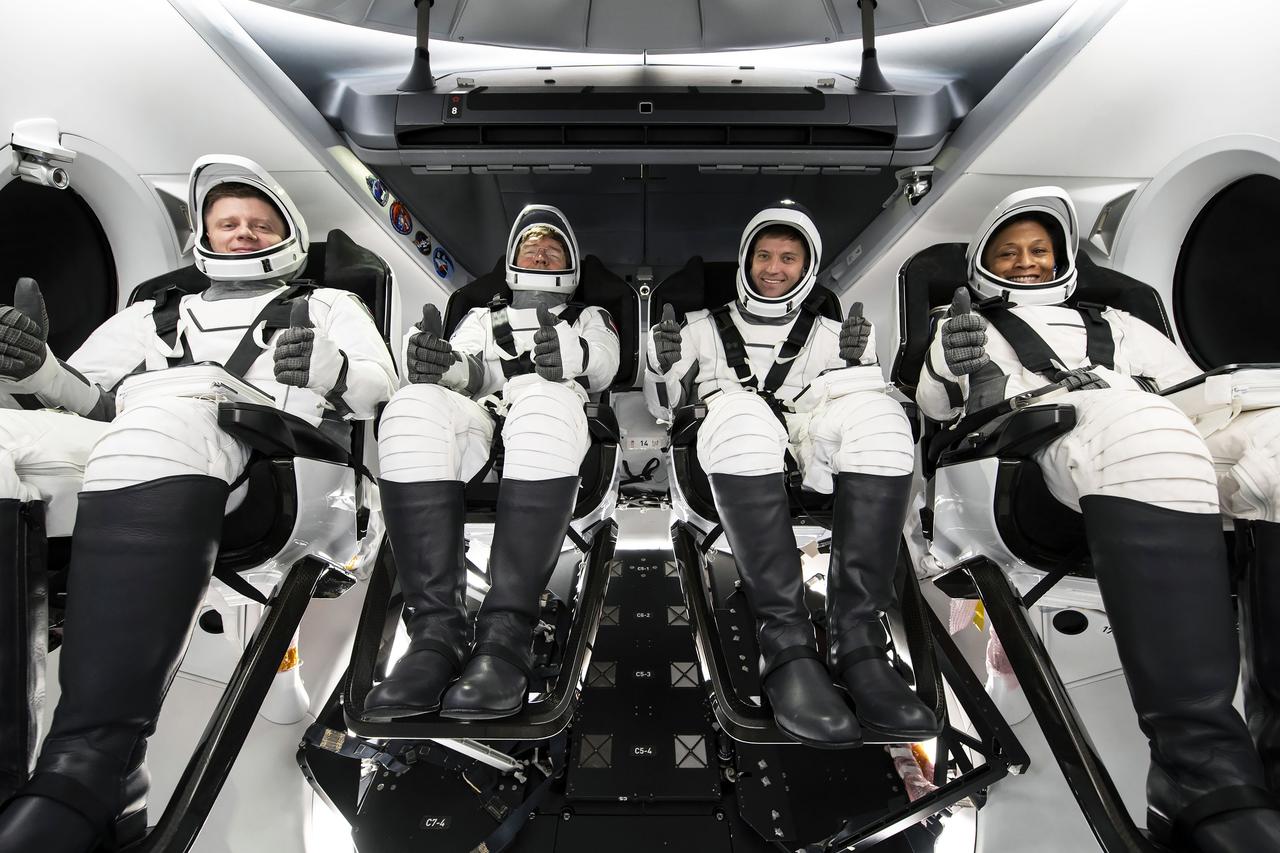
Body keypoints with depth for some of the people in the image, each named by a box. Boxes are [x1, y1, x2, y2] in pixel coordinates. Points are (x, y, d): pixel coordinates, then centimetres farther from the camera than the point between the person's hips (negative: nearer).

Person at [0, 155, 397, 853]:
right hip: (123, 460, 4)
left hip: (272, 473, -4)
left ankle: (87, 773, -44)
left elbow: (380, 393, 11)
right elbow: (85, 398, 25)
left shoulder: (329, 307, 28)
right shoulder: (154, 314, 38)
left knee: (166, 416, -36)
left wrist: (333, 370, -11)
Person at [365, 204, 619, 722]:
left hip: (555, 439, -1)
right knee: (414, 405, -32)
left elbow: (602, 364, 7)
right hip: (477, 429, 2)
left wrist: (569, 350, -20)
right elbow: (472, 371, 13)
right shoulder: (483, 318, 36)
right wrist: (439, 362, -15)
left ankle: (504, 637, -43)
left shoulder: (590, 318, 32)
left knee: (543, 401, -38)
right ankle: (436, 634, -38)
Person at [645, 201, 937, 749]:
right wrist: (662, 365, 3)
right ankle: (786, 644, -41)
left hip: (810, 462, 2)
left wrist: (857, 363, -1)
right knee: (741, 410, -38)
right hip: (733, 464, -1)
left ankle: (857, 639, -35)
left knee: (878, 412, -31)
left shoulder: (828, 333, 28)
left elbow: (860, 413, 18)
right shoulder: (705, 327, 27)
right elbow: (663, 407, 23)